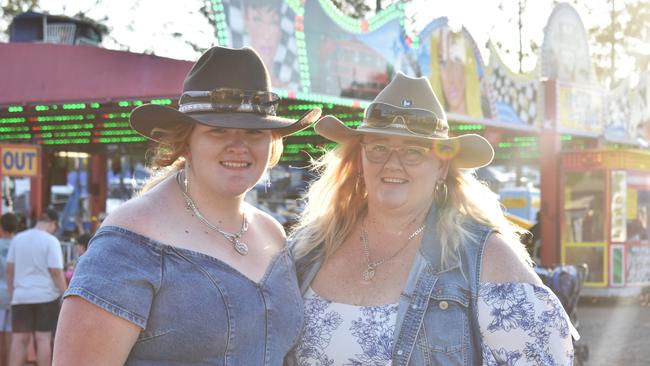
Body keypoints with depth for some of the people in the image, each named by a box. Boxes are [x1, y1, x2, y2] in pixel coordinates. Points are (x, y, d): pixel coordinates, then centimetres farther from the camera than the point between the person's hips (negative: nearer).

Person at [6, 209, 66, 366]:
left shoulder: (17, 238, 7)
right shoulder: (51, 241, -8)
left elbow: (10, 269, 8)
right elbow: (56, 272, -12)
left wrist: (12, 293, 17)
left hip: (21, 296, 4)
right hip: (46, 296, -4)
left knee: (19, 339, 4)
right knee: (43, 338, 0)